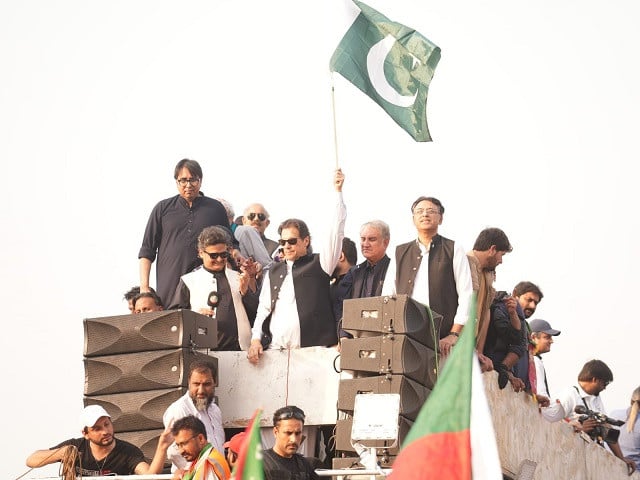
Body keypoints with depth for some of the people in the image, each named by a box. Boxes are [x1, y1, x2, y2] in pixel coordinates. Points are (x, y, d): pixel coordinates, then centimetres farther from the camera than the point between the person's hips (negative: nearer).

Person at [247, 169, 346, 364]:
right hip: (275, 350, 4)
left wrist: (338, 192, -3)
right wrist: (256, 339, 3)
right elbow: (263, 309, 18)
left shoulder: (319, 264, 10)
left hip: (312, 349, -4)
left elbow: (336, 233, 1)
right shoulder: (274, 271, 22)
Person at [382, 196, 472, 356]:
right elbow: (387, 297, 16)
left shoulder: (454, 250, 11)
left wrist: (454, 335, -7)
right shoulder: (400, 253, 20)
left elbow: (466, 295, 3)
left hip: (443, 339, -2)